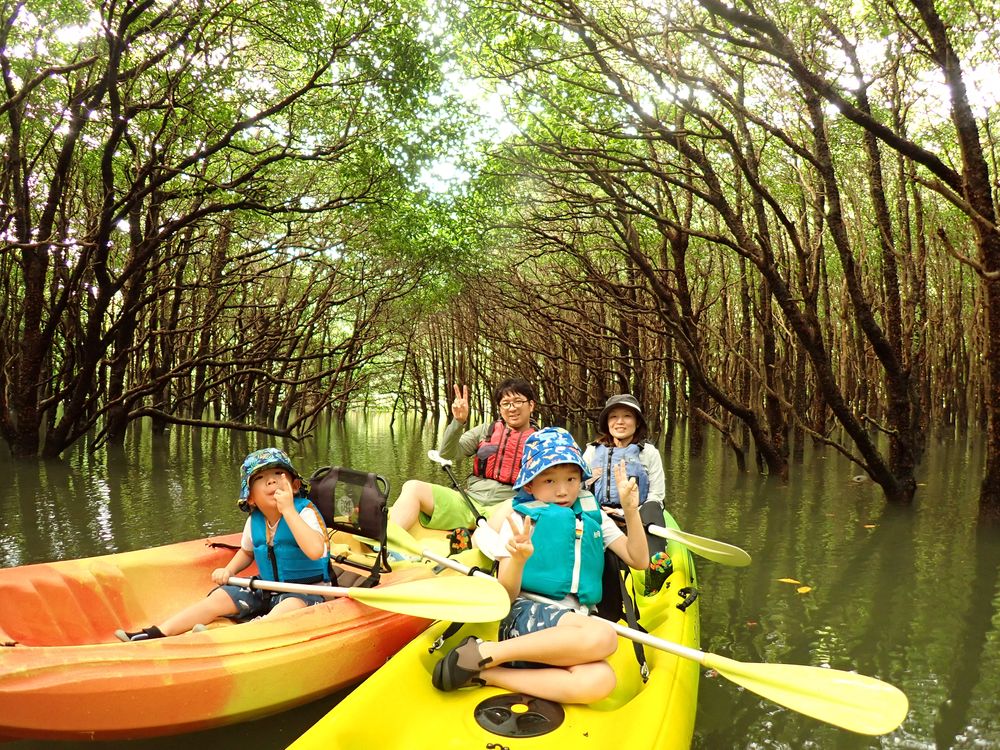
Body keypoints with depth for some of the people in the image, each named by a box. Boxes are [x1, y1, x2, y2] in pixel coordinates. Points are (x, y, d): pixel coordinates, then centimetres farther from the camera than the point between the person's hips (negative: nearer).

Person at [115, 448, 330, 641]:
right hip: (266, 589, 7)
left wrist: (288, 510, -36)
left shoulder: (304, 511, -19)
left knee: (291, 607, -37)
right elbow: (247, 551, 23)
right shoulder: (254, 521, 0)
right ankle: (157, 633, 0)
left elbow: (315, 551, -39)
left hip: (304, 592, -7)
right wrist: (228, 570, 2)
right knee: (219, 597, -5)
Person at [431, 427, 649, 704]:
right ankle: (484, 652, -22)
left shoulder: (594, 517, 15)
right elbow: (507, 596, -6)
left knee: (600, 681, -32)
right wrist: (518, 559, -28)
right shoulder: (520, 518, 1)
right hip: (524, 616, -4)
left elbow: (639, 560, 12)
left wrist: (630, 511, -2)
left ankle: (484, 675, -23)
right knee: (603, 637, -35)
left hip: (573, 629, 4)